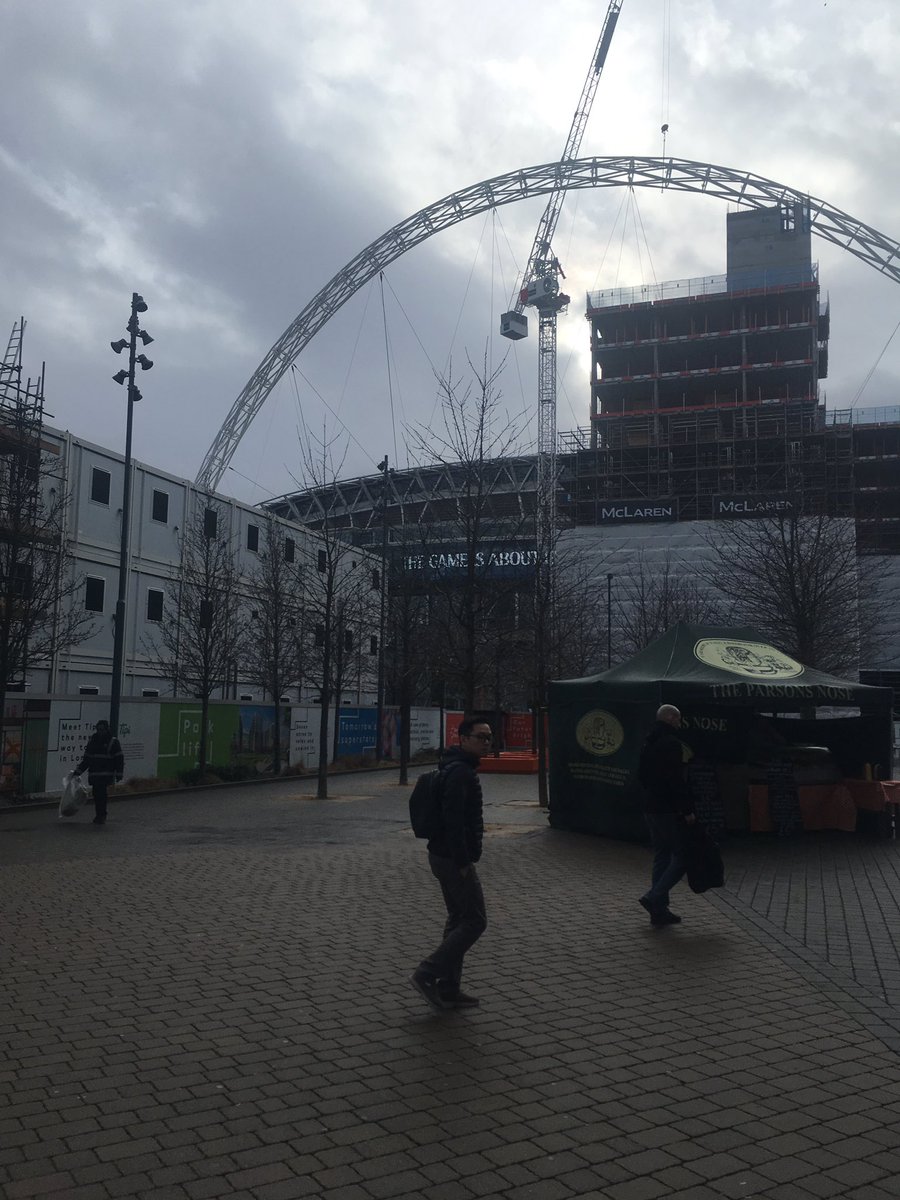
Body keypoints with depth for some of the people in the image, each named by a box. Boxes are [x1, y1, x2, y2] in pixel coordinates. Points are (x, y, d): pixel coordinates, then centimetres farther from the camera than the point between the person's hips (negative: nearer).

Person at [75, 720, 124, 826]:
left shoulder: (113, 742, 0)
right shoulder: (92, 741, 14)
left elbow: (119, 759, -1)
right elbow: (86, 759, 21)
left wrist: (119, 775, -6)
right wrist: (77, 771, 15)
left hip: (106, 775, -5)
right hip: (94, 775, 5)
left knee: (101, 794, -13)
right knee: (96, 795, 4)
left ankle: (101, 816, -7)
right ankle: (99, 816, 15)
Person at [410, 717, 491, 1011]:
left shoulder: (458, 768, 15)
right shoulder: (460, 772, -19)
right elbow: (454, 821, -25)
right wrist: (463, 863, -23)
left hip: (444, 856, 11)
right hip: (454, 859, -11)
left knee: (458, 919, 16)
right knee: (474, 921, -4)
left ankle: (448, 989, 22)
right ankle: (426, 974, -2)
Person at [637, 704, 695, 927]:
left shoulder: (648, 743, 15)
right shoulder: (671, 743, -15)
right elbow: (676, 779, -21)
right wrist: (688, 809, -18)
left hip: (650, 808, 9)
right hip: (669, 810, -9)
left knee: (661, 856, 14)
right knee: (682, 856, -2)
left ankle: (659, 911, 15)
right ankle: (654, 897, -12)